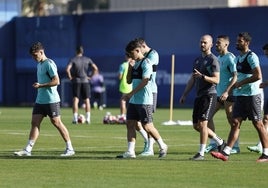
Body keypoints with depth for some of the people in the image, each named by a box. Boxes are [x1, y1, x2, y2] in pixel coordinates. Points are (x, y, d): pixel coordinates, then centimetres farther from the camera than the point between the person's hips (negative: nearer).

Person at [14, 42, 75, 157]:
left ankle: (70, 149, 5)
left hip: (51, 100, -9)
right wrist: (37, 85, 12)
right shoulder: (39, 64, 15)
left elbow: (56, 81, -19)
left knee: (57, 123, -3)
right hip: (40, 100, 9)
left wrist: (41, 85, -20)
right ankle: (28, 150, 0)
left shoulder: (49, 64, -13)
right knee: (35, 123, 2)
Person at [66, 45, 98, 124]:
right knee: (87, 100, 8)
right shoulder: (87, 59, 5)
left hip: (76, 81, -2)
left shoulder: (73, 59, -3)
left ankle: (75, 118, -9)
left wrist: (70, 77, -5)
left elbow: (67, 69, -18)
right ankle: (88, 118, 4)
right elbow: (95, 68, 0)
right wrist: (90, 76, 7)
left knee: (75, 100, -2)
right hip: (85, 81, 2)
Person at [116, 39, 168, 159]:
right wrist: (129, 67, 3)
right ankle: (130, 151, 2)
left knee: (147, 126, -6)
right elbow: (129, 81, 18)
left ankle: (162, 146, 10)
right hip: (133, 100, 9)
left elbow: (144, 81, -19)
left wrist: (130, 94, -20)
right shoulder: (135, 64, 15)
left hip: (144, 100, -9)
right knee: (130, 124, 2)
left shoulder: (146, 63, -11)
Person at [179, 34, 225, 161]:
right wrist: (184, 95, 19)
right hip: (199, 96, 9)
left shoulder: (213, 60, -8)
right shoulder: (197, 60, 18)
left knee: (202, 123, -13)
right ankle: (220, 142, 24)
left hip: (209, 95, -9)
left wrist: (202, 76, -29)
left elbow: (216, 80, -16)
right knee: (196, 125, 9)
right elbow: (192, 80, 23)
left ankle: (201, 153, -8)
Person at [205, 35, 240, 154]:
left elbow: (235, 77, -19)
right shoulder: (218, 58, 15)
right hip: (218, 93, 9)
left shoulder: (230, 58, -12)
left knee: (231, 120, -4)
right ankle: (213, 144, 8)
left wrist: (227, 92, -26)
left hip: (228, 94, -9)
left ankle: (236, 146, 4)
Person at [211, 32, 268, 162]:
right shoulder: (238, 58, 16)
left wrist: (240, 83, -16)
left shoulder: (251, 57, -11)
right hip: (240, 95, 8)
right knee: (235, 123, 1)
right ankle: (226, 153, -5)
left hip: (252, 95, -8)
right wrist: (235, 86, 10)